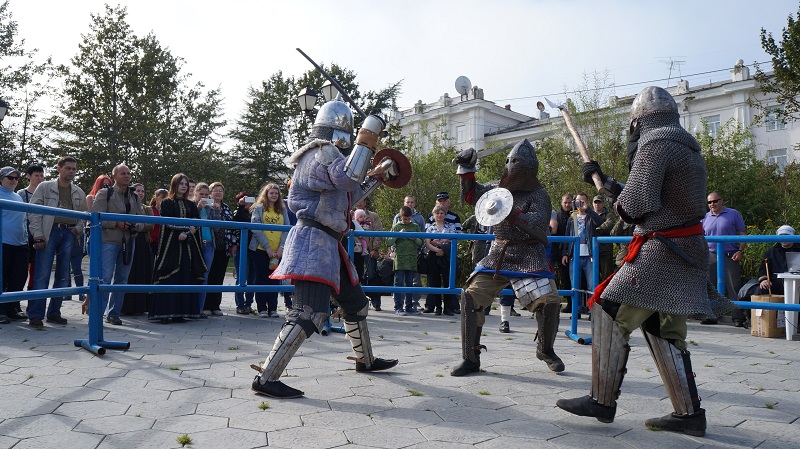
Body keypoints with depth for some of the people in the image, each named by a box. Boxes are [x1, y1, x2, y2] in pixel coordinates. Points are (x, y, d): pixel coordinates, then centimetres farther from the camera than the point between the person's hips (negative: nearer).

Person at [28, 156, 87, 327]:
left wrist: (78, 228, 2)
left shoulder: (79, 192, 16)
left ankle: (54, 313, 14)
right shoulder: (45, 187, 6)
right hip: (49, 232, -3)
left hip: (69, 234, 4)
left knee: (63, 276, 5)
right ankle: (35, 315, -3)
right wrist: (37, 235, -8)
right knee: (42, 275, -7)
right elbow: (34, 212, 1)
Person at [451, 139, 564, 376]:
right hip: (498, 255, 4)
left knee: (549, 301, -16)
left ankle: (545, 350, 17)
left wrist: (511, 212, -32)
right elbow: (470, 196, 20)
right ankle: (470, 358, 3)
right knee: (470, 296, -8)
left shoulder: (538, 195, -7)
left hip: (529, 257, -4)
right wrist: (467, 169, 9)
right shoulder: (499, 188, 9)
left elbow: (540, 227, -21)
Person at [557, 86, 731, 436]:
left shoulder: (654, 144, -11)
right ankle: (689, 414, 17)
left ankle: (602, 401, 1)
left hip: (661, 250, -10)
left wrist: (618, 202, 3)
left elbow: (635, 205, -20)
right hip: (688, 249, 10)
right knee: (664, 331, 13)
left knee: (611, 314, -5)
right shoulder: (687, 146, 19)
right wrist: (603, 180, 29)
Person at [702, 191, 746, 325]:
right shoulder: (705, 218, 14)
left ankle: (738, 318, -1)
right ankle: (711, 316, 14)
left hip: (730, 256, -3)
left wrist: (740, 251, -9)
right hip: (711, 256, 3)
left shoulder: (734, 214, 5)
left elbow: (743, 234, 4)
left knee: (734, 287, -5)